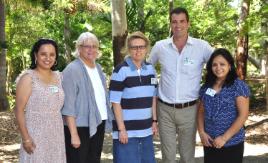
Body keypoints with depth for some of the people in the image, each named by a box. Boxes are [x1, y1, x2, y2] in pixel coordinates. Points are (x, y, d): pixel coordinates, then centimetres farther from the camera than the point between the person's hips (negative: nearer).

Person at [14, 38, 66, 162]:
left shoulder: (58, 77, 8)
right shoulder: (28, 78, -8)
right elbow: (19, 110, -10)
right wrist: (25, 138, -16)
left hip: (56, 136, 5)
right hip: (36, 136, -5)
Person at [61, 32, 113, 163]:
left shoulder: (98, 68, 11)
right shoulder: (72, 70, -13)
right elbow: (68, 106, -17)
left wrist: (107, 119, 10)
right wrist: (73, 134, -20)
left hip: (98, 124, 7)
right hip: (80, 127, -7)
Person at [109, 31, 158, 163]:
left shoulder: (150, 69, 8)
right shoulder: (121, 70, -10)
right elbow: (115, 102, -11)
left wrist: (154, 121, 11)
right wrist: (121, 129, -14)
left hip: (146, 130, 6)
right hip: (127, 130, -6)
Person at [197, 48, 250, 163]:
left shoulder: (239, 86, -10)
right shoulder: (206, 87, 5)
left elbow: (243, 115, -13)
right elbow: (201, 111, 12)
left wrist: (224, 138, -15)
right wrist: (201, 132, -3)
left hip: (232, 144, -4)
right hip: (210, 142, 4)